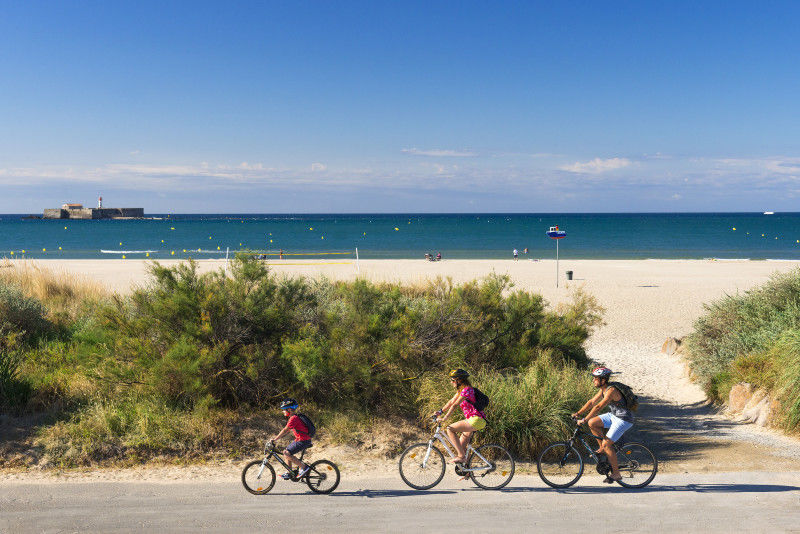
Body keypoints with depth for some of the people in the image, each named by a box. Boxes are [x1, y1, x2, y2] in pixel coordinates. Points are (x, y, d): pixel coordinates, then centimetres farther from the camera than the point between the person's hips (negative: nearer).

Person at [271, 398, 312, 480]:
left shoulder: (294, 418, -17)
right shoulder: (293, 417, 14)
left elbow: (285, 430, -20)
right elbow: (287, 431, 20)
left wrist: (275, 439, -16)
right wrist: (276, 437, 16)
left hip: (303, 441, -10)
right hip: (299, 439, 10)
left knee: (287, 453, -16)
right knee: (285, 452, 11)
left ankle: (303, 466, -9)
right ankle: (289, 473, 16)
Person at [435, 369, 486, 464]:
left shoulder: (467, 389, -16)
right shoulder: (461, 390, 14)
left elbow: (454, 405, -18)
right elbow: (451, 401, 17)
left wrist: (444, 418, -19)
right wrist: (440, 412, 8)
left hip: (476, 420, -10)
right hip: (473, 420, 10)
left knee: (450, 429, -15)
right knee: (461, 445, 13)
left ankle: (461, 455, -12)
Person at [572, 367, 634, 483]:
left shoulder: (611, 391, -26)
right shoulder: (603, 389, 3)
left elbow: (598, 407, -32)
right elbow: (592, 402, 10)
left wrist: (584, 420, -32)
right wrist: (578, 413, 3)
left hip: (624, 420, -9)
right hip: (613, 415, 9)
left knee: (606, 444, -13)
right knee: (592, 423, -4)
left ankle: (616, 474, -1)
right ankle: (603, 448, 11)